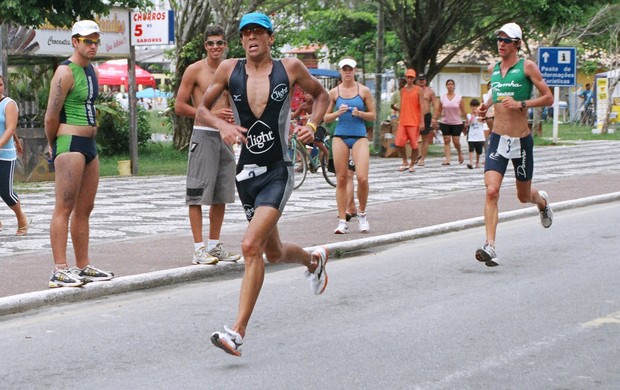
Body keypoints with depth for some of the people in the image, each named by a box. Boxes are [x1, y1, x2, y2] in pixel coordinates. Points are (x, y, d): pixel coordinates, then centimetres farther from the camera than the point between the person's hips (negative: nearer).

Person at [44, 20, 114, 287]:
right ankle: (59, 271, -11)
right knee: (64, 208, -10)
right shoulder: (65, 72, -12)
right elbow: (51, 117, -12)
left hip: (89, 144, 9)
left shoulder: (91, 70, 16)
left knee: (85, 209, 12)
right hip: (70, 144, -9)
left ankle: (83, 267, 19)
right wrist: (53, 146, 0)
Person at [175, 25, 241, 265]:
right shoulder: (195, 70, -4)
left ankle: (214, 245, 19)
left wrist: (233, 116, 3)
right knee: (198, 193, -6)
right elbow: (179, 106, -7)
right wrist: (211, 114, -14)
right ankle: (199, 248, -5)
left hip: (225, 136, 6)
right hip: (203, 134, -6)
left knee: (221, 195, 10)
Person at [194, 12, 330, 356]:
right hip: (246, 172, 4)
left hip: (278, 172, -4)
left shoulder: (290, 68, -2)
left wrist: (312, 125, -4)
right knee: (274, 252, 19)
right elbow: (201, 110, 9)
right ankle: (314, 260, 54)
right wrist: (222, 125, -12)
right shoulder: (229, 70, 1)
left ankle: (237, 332, -19)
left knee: (251, 246, -21)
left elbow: (321, 94, 15)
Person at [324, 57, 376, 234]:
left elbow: (373, 115, 7)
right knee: (341, 179, 0)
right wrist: (338, 113, -10)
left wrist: (360, 113, -11)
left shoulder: (364, 90, 4)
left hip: (359, 136, -1)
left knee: (362, 178, -14)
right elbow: (326, 117, 9)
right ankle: (342, 221, 6)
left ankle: (362, 213, 10)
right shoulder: (334, 92, 6)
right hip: (340, 137, 1)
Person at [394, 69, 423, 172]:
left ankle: (412, 165, 10)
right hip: (403, 122, 4)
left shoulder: (418, 90, -1)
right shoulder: (402, 91, 14)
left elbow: (422, 106, -6)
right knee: (398, 143, -4)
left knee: (414, 144, -2)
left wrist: (422, 122, -12)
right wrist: (399, 119, 15)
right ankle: (405, 163, 12)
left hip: (414, 122, -4)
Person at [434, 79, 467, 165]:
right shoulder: (442, 97, 2)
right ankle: (447, 159, -3)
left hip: (457, 123, -1)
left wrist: (466, 120, 0)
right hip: (445, 123, 1)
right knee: (446, 141, -2)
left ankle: (460, 153, 27)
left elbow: (463, 111, 1)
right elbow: (438, 111, 7)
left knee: (456, 141, -3)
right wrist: (434, 119, -2)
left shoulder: (459, 97, -2)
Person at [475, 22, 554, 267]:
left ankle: (542, 201, 50)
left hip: (521, 140, -3)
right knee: (491, 191, -16)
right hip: (497, 138, 3)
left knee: (524, 196, 13)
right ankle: (490, 247, -20)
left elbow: (548, 98, -7)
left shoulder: (527, 67, -7)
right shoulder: (492, 69, 8)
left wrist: (522, 104, -19)